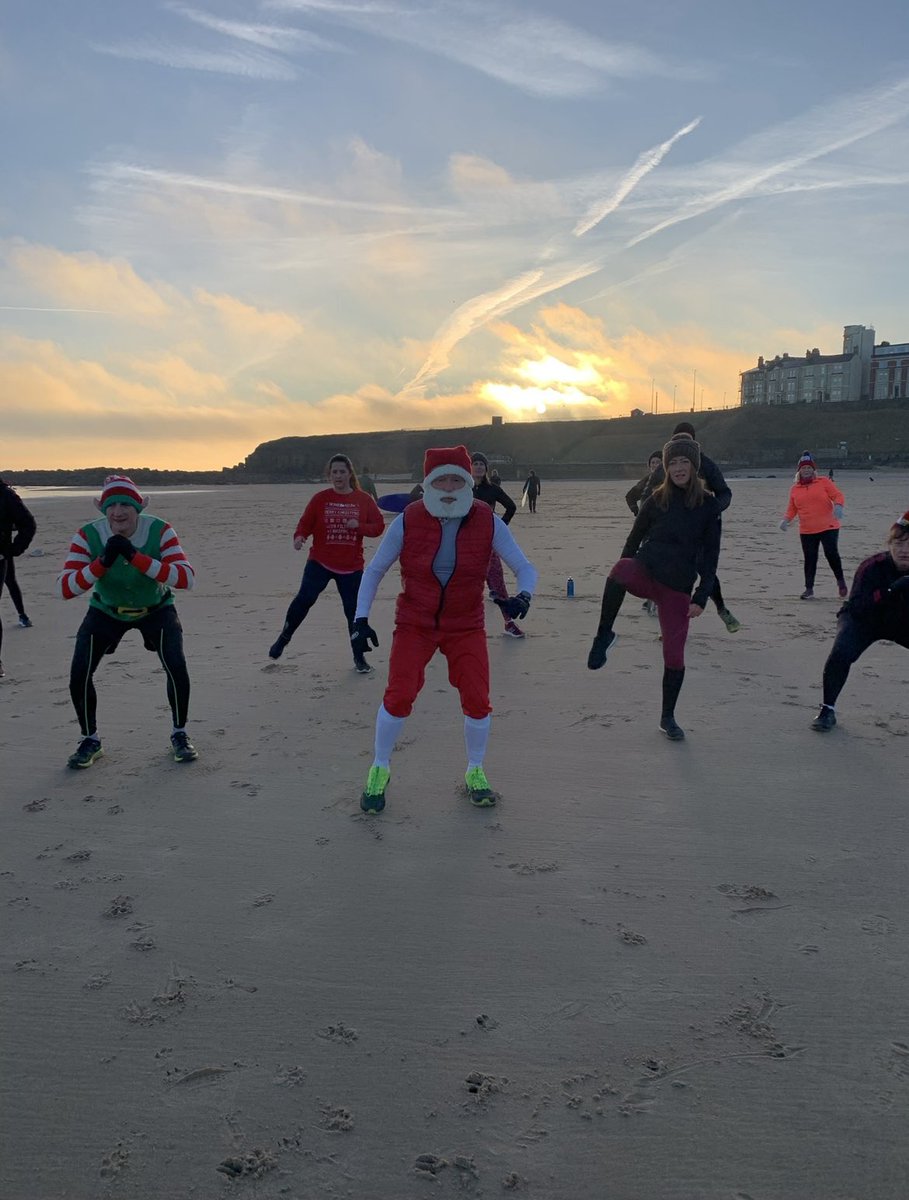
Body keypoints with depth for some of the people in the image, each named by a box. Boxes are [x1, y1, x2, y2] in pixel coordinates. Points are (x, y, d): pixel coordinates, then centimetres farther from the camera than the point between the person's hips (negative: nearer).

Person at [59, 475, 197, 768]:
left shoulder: (160, 531, -27)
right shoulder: (88, 535, -24)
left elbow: (186, 579, -38)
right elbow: (66, 589, -29)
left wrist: (135, 556, -46)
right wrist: (103, 561, -44)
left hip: (156, 608, -1)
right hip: (106, 610, 1)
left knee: (176, 667, -20)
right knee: (79, 673, -12)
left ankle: (180, 735, 5)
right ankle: (90, 741, 13)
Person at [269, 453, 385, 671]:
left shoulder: (364, 500, 1)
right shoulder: (320, 498, -1)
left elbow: (378, 526, 3)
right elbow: (305, 523, -1)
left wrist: (359, 526, -15)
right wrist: (300, 537, -22)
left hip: (351, 567, 1)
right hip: (320, 562, -1)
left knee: (354, 610, 3)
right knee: (305, 597, -21)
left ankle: (359, 657, 21)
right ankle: (284, 638, 0)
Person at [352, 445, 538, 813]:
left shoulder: (488, 522, -13)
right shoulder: (407, 522, -14)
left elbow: (525, 568, -9)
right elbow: (374, 570, -2)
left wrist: (523, 596, -31)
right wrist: (361, 618, -11)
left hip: (466, 627, 1)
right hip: (414, 624, -1)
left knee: (477, 700, -6)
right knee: (399, 696, -13)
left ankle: (475, 773, 21)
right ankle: (379, 771, 12)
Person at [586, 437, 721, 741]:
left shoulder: (709, 505, 0)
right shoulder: (656, 499, 2)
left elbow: (711, 555, 1)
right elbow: (634, 538, 10)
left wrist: (701, 598, -6)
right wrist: (620, 579, 10)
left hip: (678, 587, 0)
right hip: (645, 572, 0)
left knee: (674, 655, 0)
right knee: (622, 567, -38)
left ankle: (668, 718, 22)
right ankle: (604, 635, -23)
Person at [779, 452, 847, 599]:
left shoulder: (824, 482, 1)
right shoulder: (795, 489, 10)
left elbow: (838, 495, -4)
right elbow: (792, 508, 15)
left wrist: (838, 506, -25)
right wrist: (786, 519, -3)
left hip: (828, 527, -3)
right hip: (806, 531, 3)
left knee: (831, 553, -11)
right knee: (809, 559, 3)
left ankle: (840, 580, 13)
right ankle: (809, 589, 11)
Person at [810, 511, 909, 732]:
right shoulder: (872, 567, -27)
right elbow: (856, 607, -34)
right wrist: (889, 592, -47)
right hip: (865, 620, -3)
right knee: (841, 653, -29)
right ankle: (828, 710, -12)